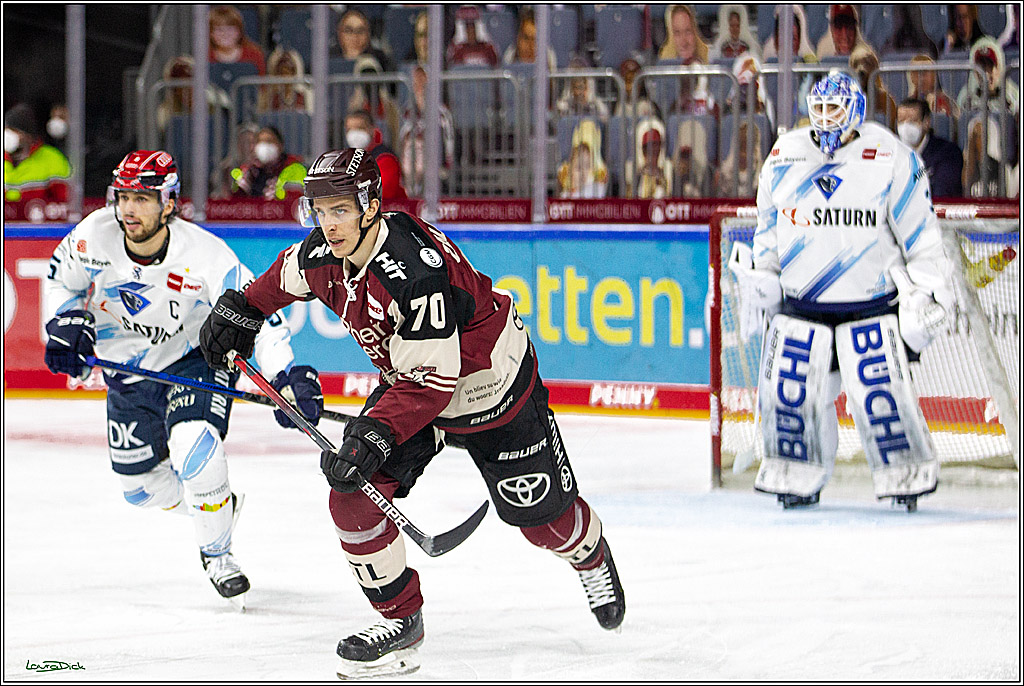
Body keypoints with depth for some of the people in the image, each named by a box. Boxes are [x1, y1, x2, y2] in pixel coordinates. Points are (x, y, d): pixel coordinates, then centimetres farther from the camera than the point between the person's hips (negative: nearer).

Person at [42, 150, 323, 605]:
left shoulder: (205, 256, -29)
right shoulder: (95, 236, -19)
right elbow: (61, 281, 1)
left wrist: (287, 377, -38)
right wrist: (65, 325, -17)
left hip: (197, 360, -5)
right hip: (128, 370, 5)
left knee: (193, 451, -29)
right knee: (140, 486, 10)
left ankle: (217, 552, -5)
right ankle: (211, 504, 42)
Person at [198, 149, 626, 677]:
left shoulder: (415, 272, -39)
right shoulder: (324, 256, -16)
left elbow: (430, 380, -37)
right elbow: (287, 276, 12)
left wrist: (375, 435, -43)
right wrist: (240, 312, 18)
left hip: (487, 383, -7)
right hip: (408, 379, 7)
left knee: (540, 514, 5)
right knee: (352, 492, -11)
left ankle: (591, 556, 42)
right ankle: (400, 620, 3)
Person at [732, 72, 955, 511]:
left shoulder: (892, 159, -7)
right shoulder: (784, 157, 5)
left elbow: (920, 232, -3)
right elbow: (769, 227, 18)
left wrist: (926, 292, -5)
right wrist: (758, 282, 15)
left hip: (871, 305, -4)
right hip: (800, 304, 4)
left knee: (879, 393, -11)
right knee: (790, 389, -1)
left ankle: (907, 474, 6)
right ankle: (800, 478, 16)